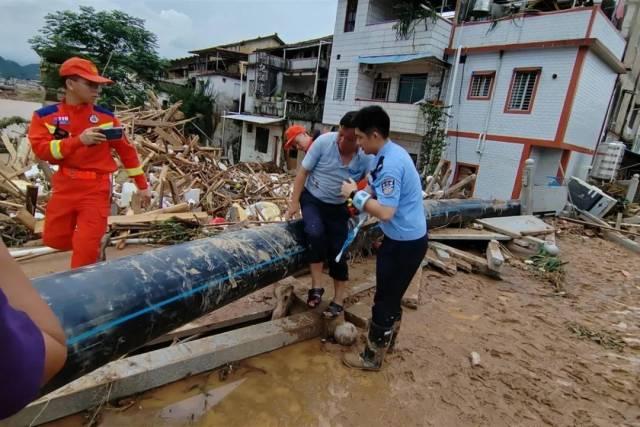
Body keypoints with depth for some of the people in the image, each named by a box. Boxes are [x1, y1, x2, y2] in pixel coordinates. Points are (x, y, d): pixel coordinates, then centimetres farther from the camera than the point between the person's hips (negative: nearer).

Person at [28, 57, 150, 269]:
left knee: (85, 247, -5)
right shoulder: (45, 116, 0)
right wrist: (79, 140, -26)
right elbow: (41, 149, -12)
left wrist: (142, 185, 4)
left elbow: (126, 150, 4)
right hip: (65, 186, 3)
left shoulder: (105, 117, -1)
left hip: (96, 187, -2)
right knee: (54, 239, 15)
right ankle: (93, 239, 41)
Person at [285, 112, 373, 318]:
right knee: (316, 233, -29)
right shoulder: (324, 141, -19)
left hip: (338, 207, 1)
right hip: (312, 199, -1)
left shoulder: (367, 158, -16)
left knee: (338, 251, 0)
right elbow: (303, 171, -12)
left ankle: (339, 300, 17)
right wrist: (294, 202, -14)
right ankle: (316, 286, -14)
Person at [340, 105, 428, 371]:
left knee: (385, 298, 5)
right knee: (392, 294, 24)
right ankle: (388, 338, 44)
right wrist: (360, 195, 0)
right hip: (406, 237, 10)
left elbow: (385, 211, -31)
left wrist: (355, 194, -20)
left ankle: (372, 357, 22)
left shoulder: (390, 164, -26)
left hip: (405, 242, -10)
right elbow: (379, 192, 16)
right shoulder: (391, 153, 6)